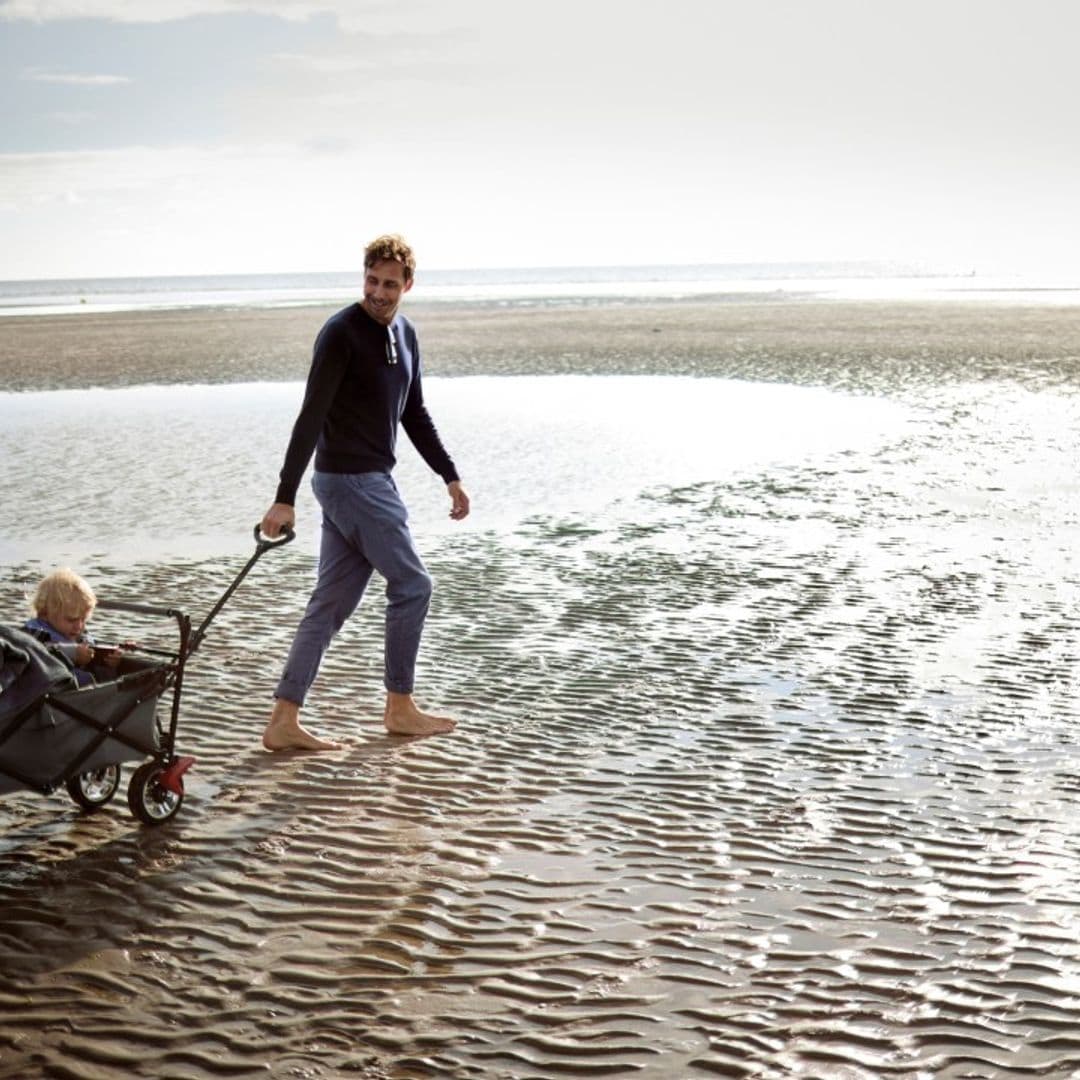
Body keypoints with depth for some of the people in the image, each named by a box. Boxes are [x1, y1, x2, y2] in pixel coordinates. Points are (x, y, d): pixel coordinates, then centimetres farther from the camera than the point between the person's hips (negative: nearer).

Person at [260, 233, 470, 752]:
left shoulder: (404, 335, 11)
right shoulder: (341, 334, -15)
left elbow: (414, 414, 21)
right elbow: (311, 417, -20)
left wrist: (450, 476, 18)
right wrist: (285, 498, -24)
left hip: (371, 480, 8)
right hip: (351, 481, -8)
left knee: (332, 603, 7)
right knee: (411, 585, 1)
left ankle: (283, 721, 9)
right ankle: (399, 708, 17)